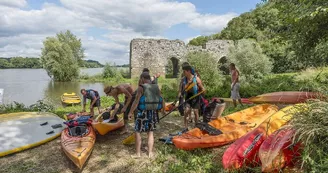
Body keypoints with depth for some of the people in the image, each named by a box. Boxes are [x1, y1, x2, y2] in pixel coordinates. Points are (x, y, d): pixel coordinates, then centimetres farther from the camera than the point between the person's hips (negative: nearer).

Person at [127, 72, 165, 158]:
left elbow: (136, 101, -14)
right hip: (153, 113, 5)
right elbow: (161, 100, 7)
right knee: (151, 132, 15)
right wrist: (163, 109, 22)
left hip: (143, 113, -5)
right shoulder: (156, 87, 4)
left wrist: (131, 112, -6)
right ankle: (150, 153, 20)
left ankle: (138, 153, 14)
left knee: (138, 132, 9)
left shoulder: (141, 87, -10)